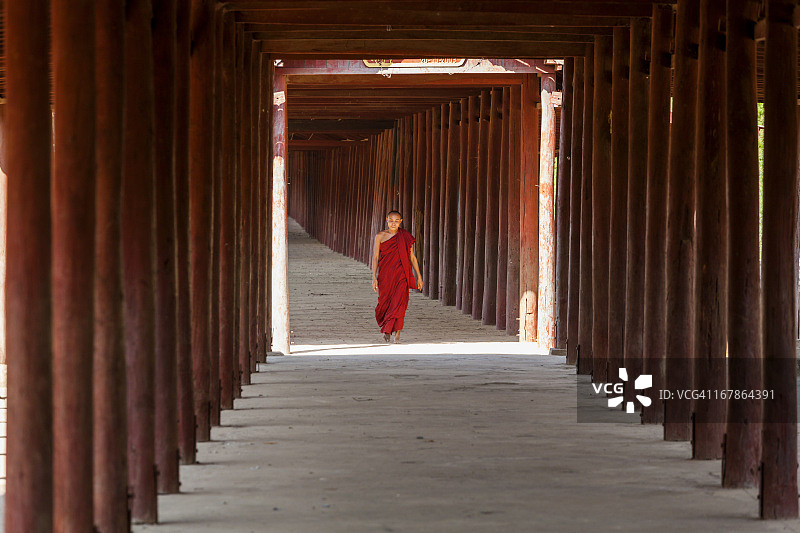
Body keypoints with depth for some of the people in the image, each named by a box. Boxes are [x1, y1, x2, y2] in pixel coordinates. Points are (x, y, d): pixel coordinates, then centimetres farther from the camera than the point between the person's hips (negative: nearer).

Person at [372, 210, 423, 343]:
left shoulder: (405, 237, 6)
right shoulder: (380, 236, 4)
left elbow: (412, 257, 11)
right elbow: (375, 257, 1)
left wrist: (419, 276, 10)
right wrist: (374, 277, -8)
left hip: (401, 273, -1)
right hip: (385, 274, 1)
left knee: (399, 301, -15)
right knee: (385, 301, 3)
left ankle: (397, 333, -14)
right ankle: (387, 327, 30)